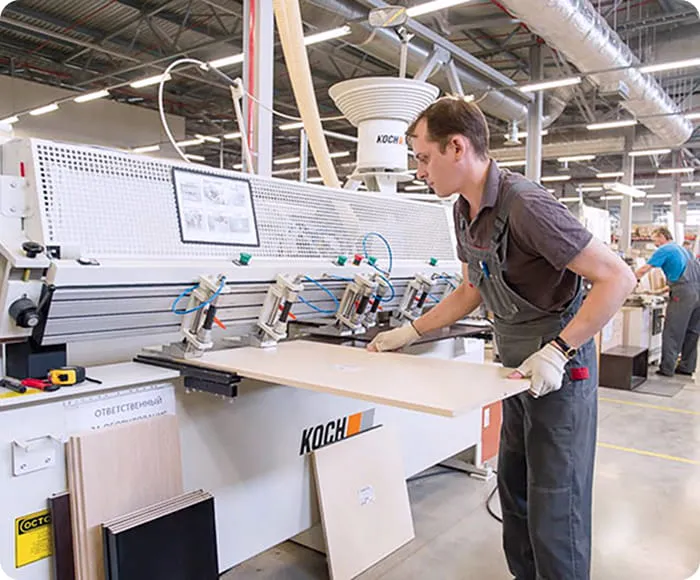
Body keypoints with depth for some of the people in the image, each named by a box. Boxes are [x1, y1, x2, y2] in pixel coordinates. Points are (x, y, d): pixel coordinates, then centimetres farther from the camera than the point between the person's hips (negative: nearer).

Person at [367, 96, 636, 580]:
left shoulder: (523, 204, -24)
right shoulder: (464, 211, 3)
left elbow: (617, 277, -24)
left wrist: (557, 351, -28)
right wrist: (410, 332, 12)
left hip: (560, 372, -8)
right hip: (520, 372, 9)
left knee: (554, 508, 2)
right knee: (514, 491, 19)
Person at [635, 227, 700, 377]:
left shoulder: (664, 250, 0)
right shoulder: (683, 249, 24)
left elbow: (643, 270, -5)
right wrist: (663, 290, 28)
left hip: (683, 293, -8)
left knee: (672, 332, -4)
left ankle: (666, 369, -2)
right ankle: (687, 367, 17)